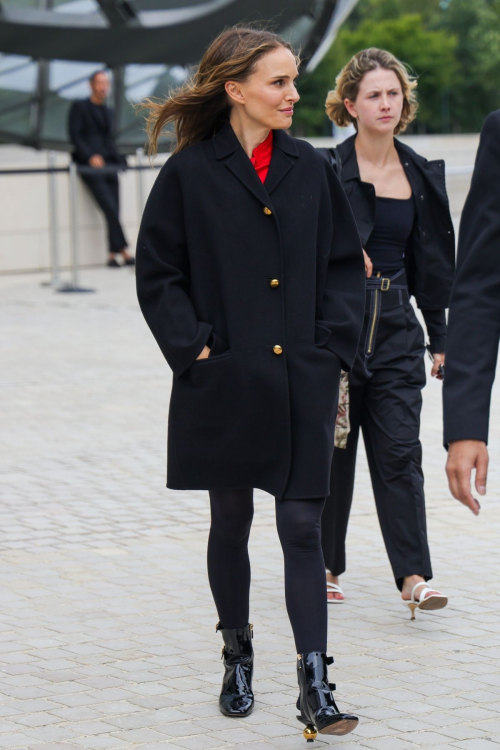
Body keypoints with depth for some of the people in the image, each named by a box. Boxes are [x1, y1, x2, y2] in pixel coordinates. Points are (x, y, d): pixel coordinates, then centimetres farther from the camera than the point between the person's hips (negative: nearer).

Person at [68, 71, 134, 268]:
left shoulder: (108, 112, 24)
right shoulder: (79, 107, 5)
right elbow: (75, 136, -4)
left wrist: (119, 159, 7)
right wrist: (91, 156, -17)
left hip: (108, 163, 6)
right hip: (90, 164, -6)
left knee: (113, 210, -5)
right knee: (109, 207, -18)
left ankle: (113, 254, -6)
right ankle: (122, 250, -22)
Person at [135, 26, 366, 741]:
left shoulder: (310, 169, 5)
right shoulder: (190, 172, -3)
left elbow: (345, 265, 10)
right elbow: (158, 273, 0)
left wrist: (332, 346, -1)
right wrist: (194, 347, -9)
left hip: (301, 382, 1)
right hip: (224, 382, -1)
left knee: (302, 525, -3)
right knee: (230, 522, 12)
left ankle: (315, 688, -4)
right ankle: (237, 656, 31)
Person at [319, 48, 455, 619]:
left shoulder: (421, 175, 8)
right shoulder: (325, 169, -5)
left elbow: (431, 262, 12)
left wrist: (439, 336, 12)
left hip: (395, 328, 3)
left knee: (399, 452, -2)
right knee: (331, 449, 5)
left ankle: (412, 575, -3)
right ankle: (325, 567, 19)